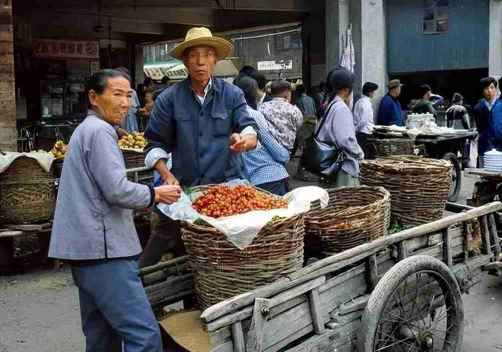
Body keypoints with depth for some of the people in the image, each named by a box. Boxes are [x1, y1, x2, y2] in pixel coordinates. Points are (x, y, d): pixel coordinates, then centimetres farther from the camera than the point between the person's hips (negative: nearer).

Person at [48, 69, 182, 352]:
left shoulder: (86, 129, 21)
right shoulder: (100, 131, -11)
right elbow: (117, 190, -20)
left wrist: (143, 201, 21)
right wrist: (155, 194, -5)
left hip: (88, 250, 11)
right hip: (104, 252, -11)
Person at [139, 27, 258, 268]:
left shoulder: (232, 94, 3)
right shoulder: (169, 99, 2)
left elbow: (250, 131, -7)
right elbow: (156, 144, 5)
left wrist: (244, 140, -31)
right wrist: (167, 175, -11)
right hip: (182, 187, -1)